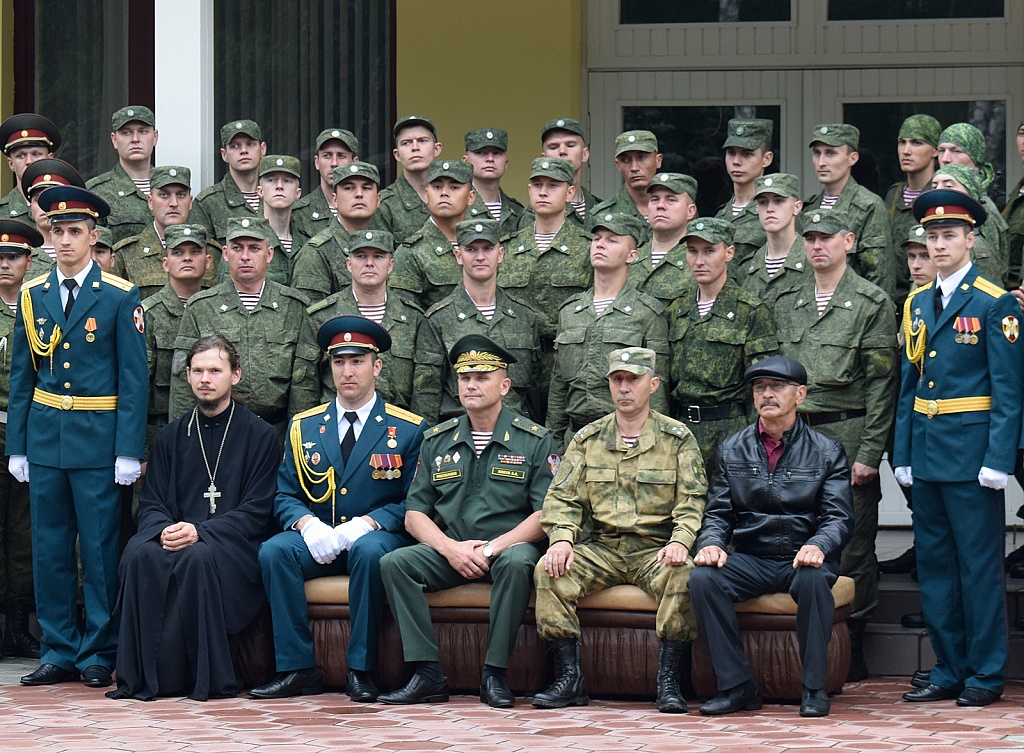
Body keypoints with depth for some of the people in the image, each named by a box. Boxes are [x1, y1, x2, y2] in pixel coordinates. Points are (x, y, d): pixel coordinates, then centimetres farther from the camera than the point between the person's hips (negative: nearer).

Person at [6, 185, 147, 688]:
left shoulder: (120, 297, -2)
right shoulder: (32, 296, 9)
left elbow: (134, 378, -4)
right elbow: (21, 376, 12)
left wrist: (129, 452, -9)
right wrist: (16, 447, 7)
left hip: (98, 438, -4)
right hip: (44, 435, 4)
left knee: (99, 548, -1)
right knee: (49, 548, 6)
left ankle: (98, 655, 7)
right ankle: (58, 652, 13)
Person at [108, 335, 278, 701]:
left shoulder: (259, 434, 5)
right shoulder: (171, 436, 17)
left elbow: (255, 512, -3)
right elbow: (151, 503, 13)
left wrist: (200, 532, -17)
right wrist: (164, 530, -13)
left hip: (232, 547, -3)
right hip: (174, 539, 3)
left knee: (198, 557, -37)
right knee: (140, 554, -31)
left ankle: (206, 679, -30)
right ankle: (142, 676, -29)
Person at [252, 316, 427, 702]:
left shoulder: (409, 430, 4)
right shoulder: (304, 427, 13)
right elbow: (285, 496, 10)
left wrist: (363, 525, -18)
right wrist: (308, 524, -13)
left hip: (376, 537, -3)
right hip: (318, 541, 3)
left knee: (369, 551, -38)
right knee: (273, 551, -28)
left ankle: (360, 669, -28)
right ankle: (297, 668, -25)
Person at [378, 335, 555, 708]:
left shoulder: (534, 440, 2)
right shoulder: (437, 441, 12)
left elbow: (546, 513, -6)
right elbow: (415, 514, 9)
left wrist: (494, 547, -18)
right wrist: (451, 548, -11)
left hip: (509, 546, -3)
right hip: (450, 549, 3)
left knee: (516, 563, -38)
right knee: (394, 563, -23)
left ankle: (494, 675, -28)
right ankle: (428, 675, -26)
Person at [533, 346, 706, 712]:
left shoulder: (678, 438, 5)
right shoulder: (587, 438, 12)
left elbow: (692, 501, -1)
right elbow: (563, 497, 8)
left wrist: (680, 541, -21)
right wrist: (562, 538, -13)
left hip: (656, 548, -2)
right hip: (601, 548, 3)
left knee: (682, 574, -36)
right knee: (549, 570, -25)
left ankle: (668, 680, -27)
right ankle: (569, 678, -20)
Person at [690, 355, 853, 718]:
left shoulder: (826, 452, 5)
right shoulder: (732, 450, 13)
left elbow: (838, 517, -3)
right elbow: (717, 513, 10)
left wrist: (818, 545, -26)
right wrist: (711, 543, -14)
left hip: (802, 558, -2)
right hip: (750, 559, 2)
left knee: (813, 578, -37)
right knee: (702, 578, -27)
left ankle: (814, 688, -23)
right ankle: (737, 685, -20)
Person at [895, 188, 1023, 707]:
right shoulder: (917, 304, 13)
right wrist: (903, 453, 10)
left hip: (971, 450, -7)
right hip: (926, 451, 7)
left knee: (979, 564, -2)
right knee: (934, 563, 9)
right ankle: (948, 670, 16)